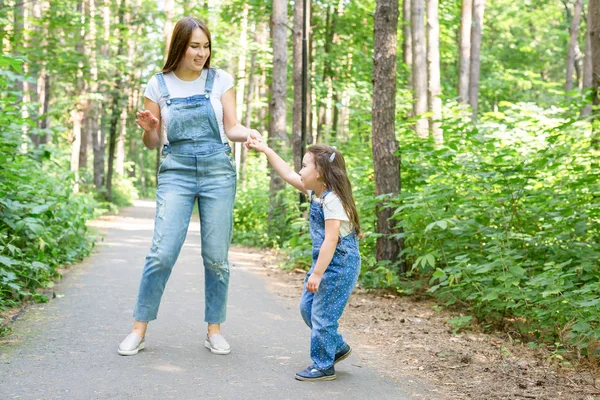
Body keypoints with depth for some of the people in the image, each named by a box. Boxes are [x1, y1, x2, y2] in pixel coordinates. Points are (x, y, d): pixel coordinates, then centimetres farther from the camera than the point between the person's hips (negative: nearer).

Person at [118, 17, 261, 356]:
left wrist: (248, 133, -16)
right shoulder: (159, 85, 4)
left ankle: (214, 329, 16)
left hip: (218, 170, 1)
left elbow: (231, 128, 5)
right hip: (176, 172, 0)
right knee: (162, 253, -9)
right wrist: (149, 130, -14)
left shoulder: (220, 80, 4)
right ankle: (139, 330, 3)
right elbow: (153, 143, 8)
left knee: (217, 257, 2)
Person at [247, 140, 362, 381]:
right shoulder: (316, 192, 7)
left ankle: (323, 366, 9)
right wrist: (265, 150, 20)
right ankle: (337, 347, 30)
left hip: (339, 264, -10)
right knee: (307, 307, 16)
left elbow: (331, 239, -25)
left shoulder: (332, 200, -21)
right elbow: (288, 175, 19)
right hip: (325, 261, 10)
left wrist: (317, 274, -24)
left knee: (322, 314, -4)